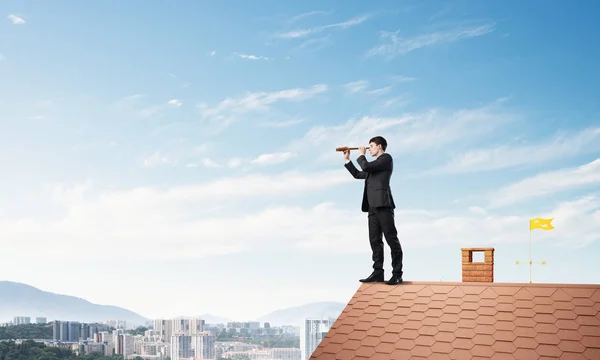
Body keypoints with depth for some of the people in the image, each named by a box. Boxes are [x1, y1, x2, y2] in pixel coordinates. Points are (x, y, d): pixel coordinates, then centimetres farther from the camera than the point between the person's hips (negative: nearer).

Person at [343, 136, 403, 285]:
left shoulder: (386, 158, 0)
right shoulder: (374, 166, 25)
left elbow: (366, 166, -12)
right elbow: (358, 174, 31)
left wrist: (361, 155, 6)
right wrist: (347, 160, 27)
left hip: (383, 204, -9)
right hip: (373, 206, 9)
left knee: (391, 239, -8)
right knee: (375, 240, 5)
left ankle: (397, 274, -8)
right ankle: (378, 273, 6)